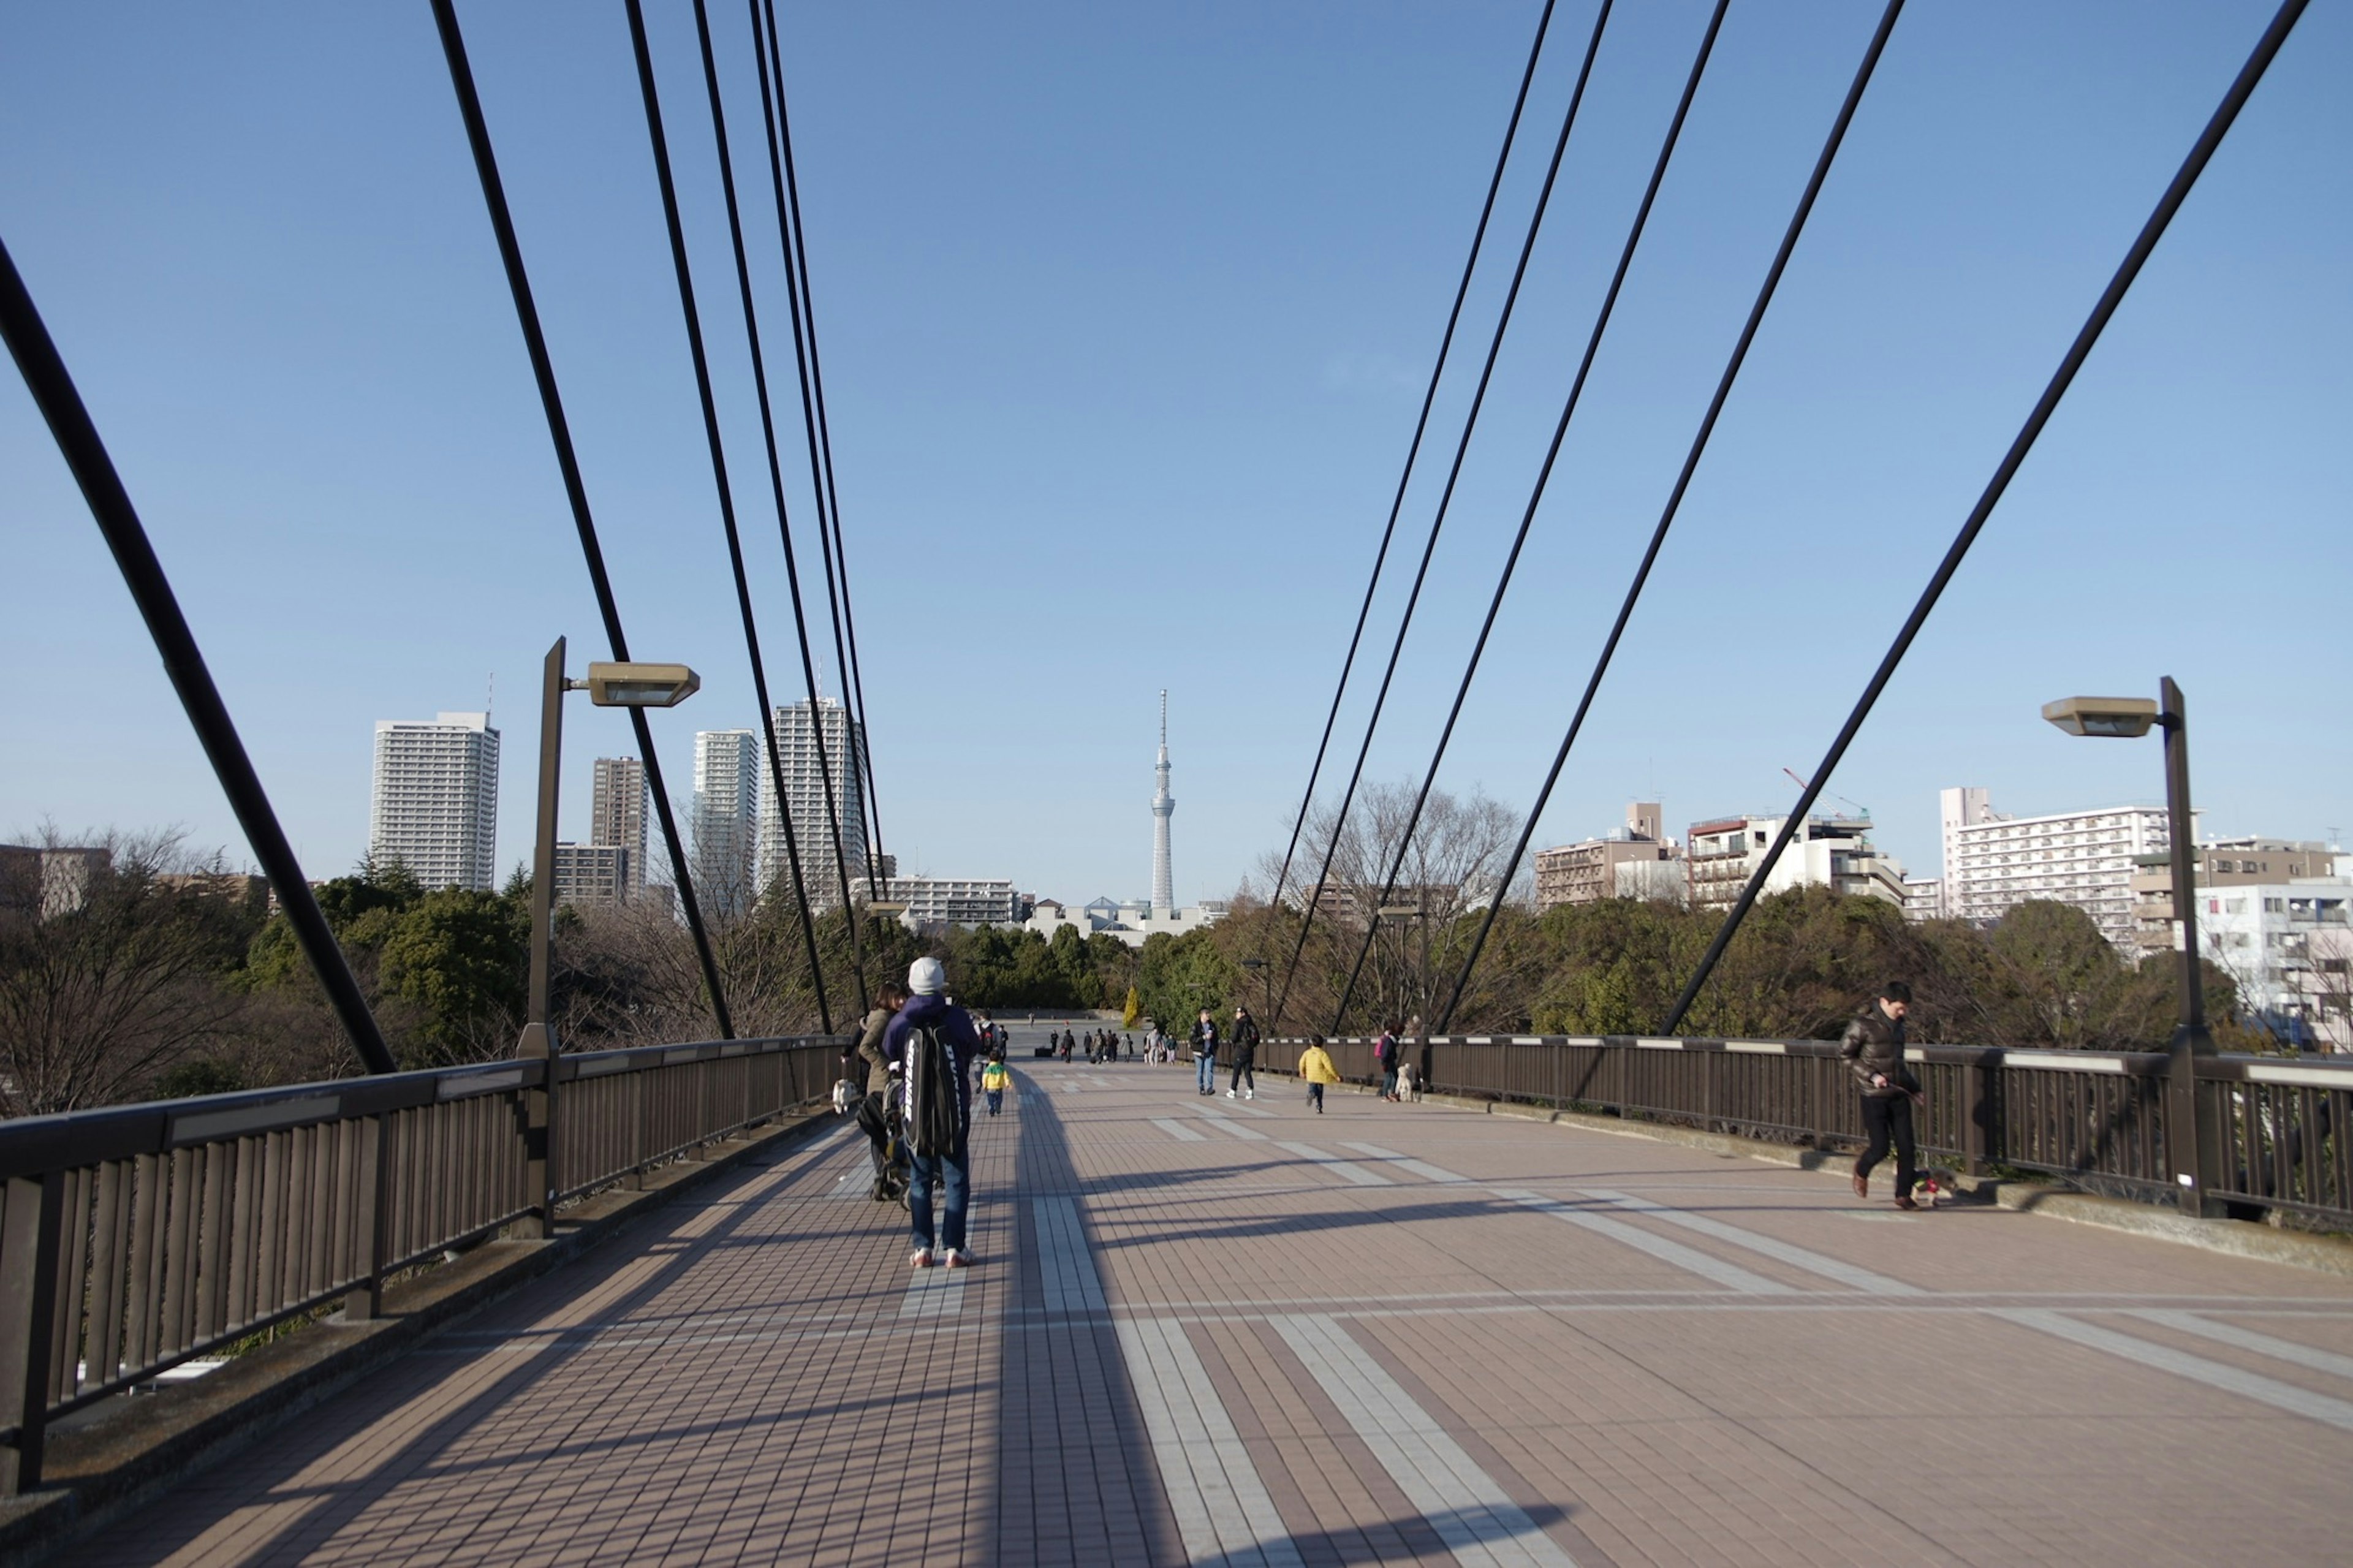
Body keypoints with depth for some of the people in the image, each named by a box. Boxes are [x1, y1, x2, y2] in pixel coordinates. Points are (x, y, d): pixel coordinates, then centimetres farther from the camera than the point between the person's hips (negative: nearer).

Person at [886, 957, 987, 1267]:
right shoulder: (957, 1018, -10)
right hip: (954, 1113, -1)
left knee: (919, 1180, 11)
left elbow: (889, 1056, 9)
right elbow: (974, 1047, 5)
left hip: (915, 1114, 2)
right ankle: (953, 1248, 3)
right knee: (956, 1180, 6)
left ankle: (923, 1248, 9)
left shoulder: (901, 1022, -6)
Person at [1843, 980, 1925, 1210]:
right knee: (1881, 1147, -5)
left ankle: (1904, 1194, 11)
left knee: (1906, 1146, -1)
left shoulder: (1897, 1025, 12)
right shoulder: (1863, 1025, -8)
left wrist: (1914, 1087, 21)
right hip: (1874, 1096, -6)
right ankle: (1861, 1171, 28)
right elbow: (1845, 1054, -5)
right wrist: (1871, 1075, -14)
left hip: (1899, 1095, 6)